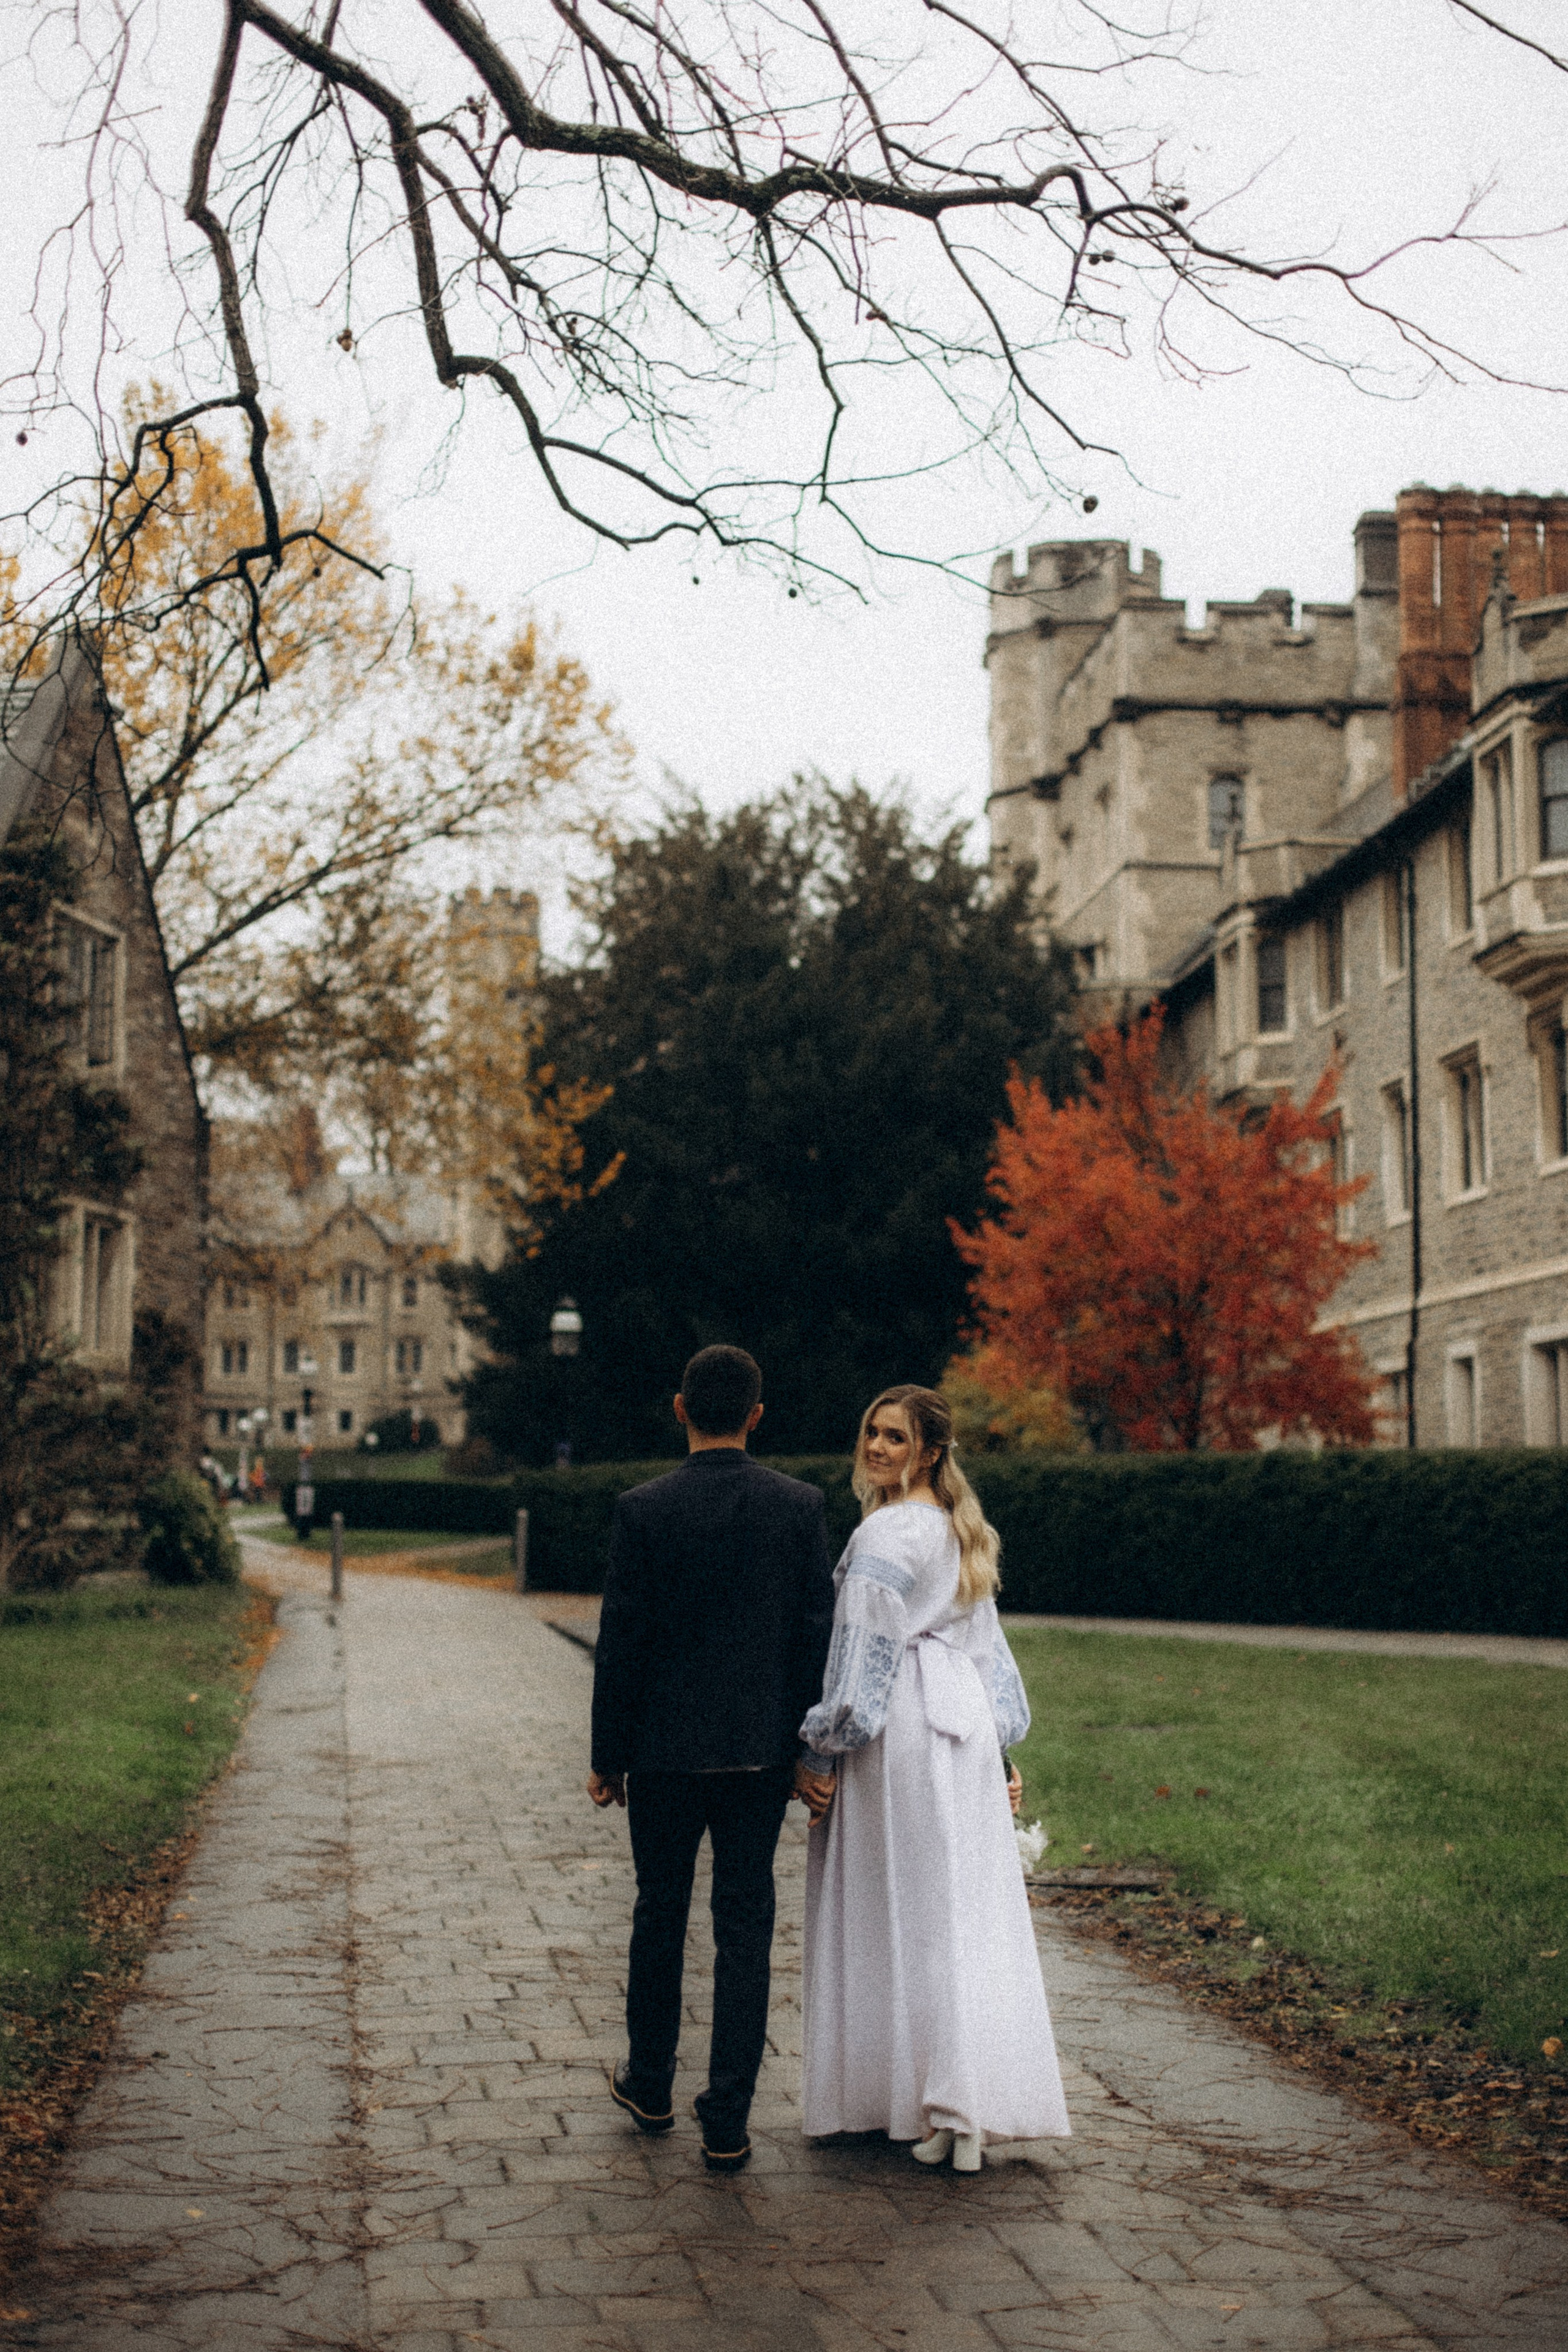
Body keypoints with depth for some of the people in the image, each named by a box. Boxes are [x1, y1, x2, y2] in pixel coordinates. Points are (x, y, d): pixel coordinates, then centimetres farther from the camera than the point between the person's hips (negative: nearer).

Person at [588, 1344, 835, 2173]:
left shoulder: (644, 1510, -9)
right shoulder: (799, 1506, -3)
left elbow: (621, 1641, -7)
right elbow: (819, 1633, -1)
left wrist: (608, 1755, 2)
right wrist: (809, 1747, 8)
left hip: (666, 1748, -1)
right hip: (761, 1751, 1)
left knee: (660, 1916, 16)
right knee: (745, 1927, 5)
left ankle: (650, 2086, 32)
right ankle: (727, 2121, 5)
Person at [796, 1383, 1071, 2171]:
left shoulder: (886, 1533, -13)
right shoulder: (960, 1530, 14)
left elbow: (863, 1655, -16)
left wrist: (821, 1753, -12)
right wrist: (1001, 1749, 21)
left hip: (898, 1730, -8)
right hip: (961, 1724, 8)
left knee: (897, 1913, -1)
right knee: (969, 1913, 5)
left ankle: (904, 2099, 2)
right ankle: (969, 2103, 4)